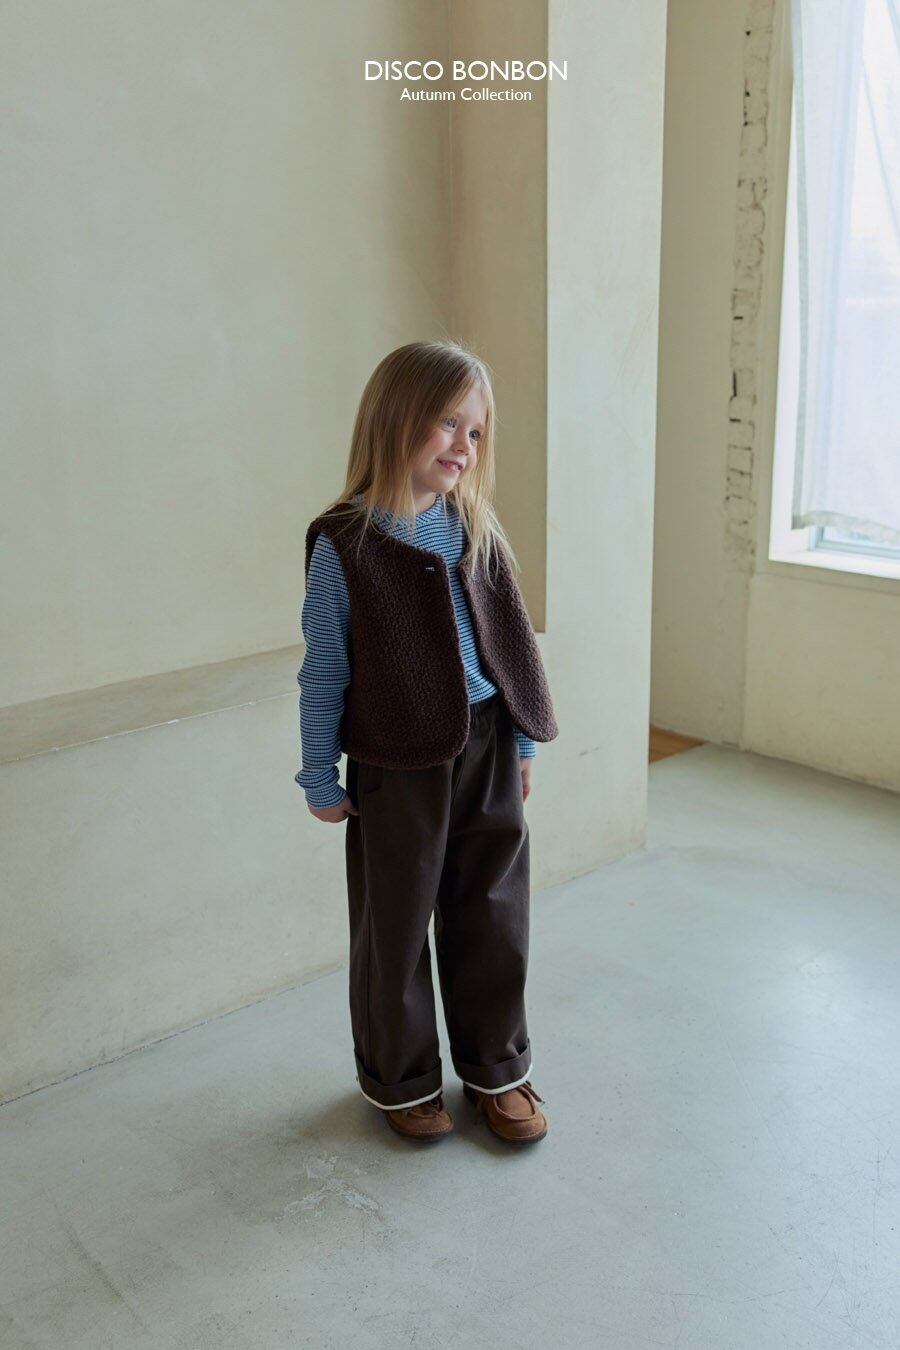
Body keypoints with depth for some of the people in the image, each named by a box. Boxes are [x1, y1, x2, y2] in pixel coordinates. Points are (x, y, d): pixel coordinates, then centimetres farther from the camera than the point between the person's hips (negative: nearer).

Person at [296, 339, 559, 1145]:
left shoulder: (476, 531, 2)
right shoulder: (344, 544, -12)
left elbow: (509, 645, 9)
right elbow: (324, 671, -7)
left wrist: (522, 745, 12)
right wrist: (320, 778, -4)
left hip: (487, 751, 4)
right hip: (396, 767, -4)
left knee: (492, 914, 15)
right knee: (396, 926, 12)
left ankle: (497, 1068, 36)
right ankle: (400, 1078, 34)